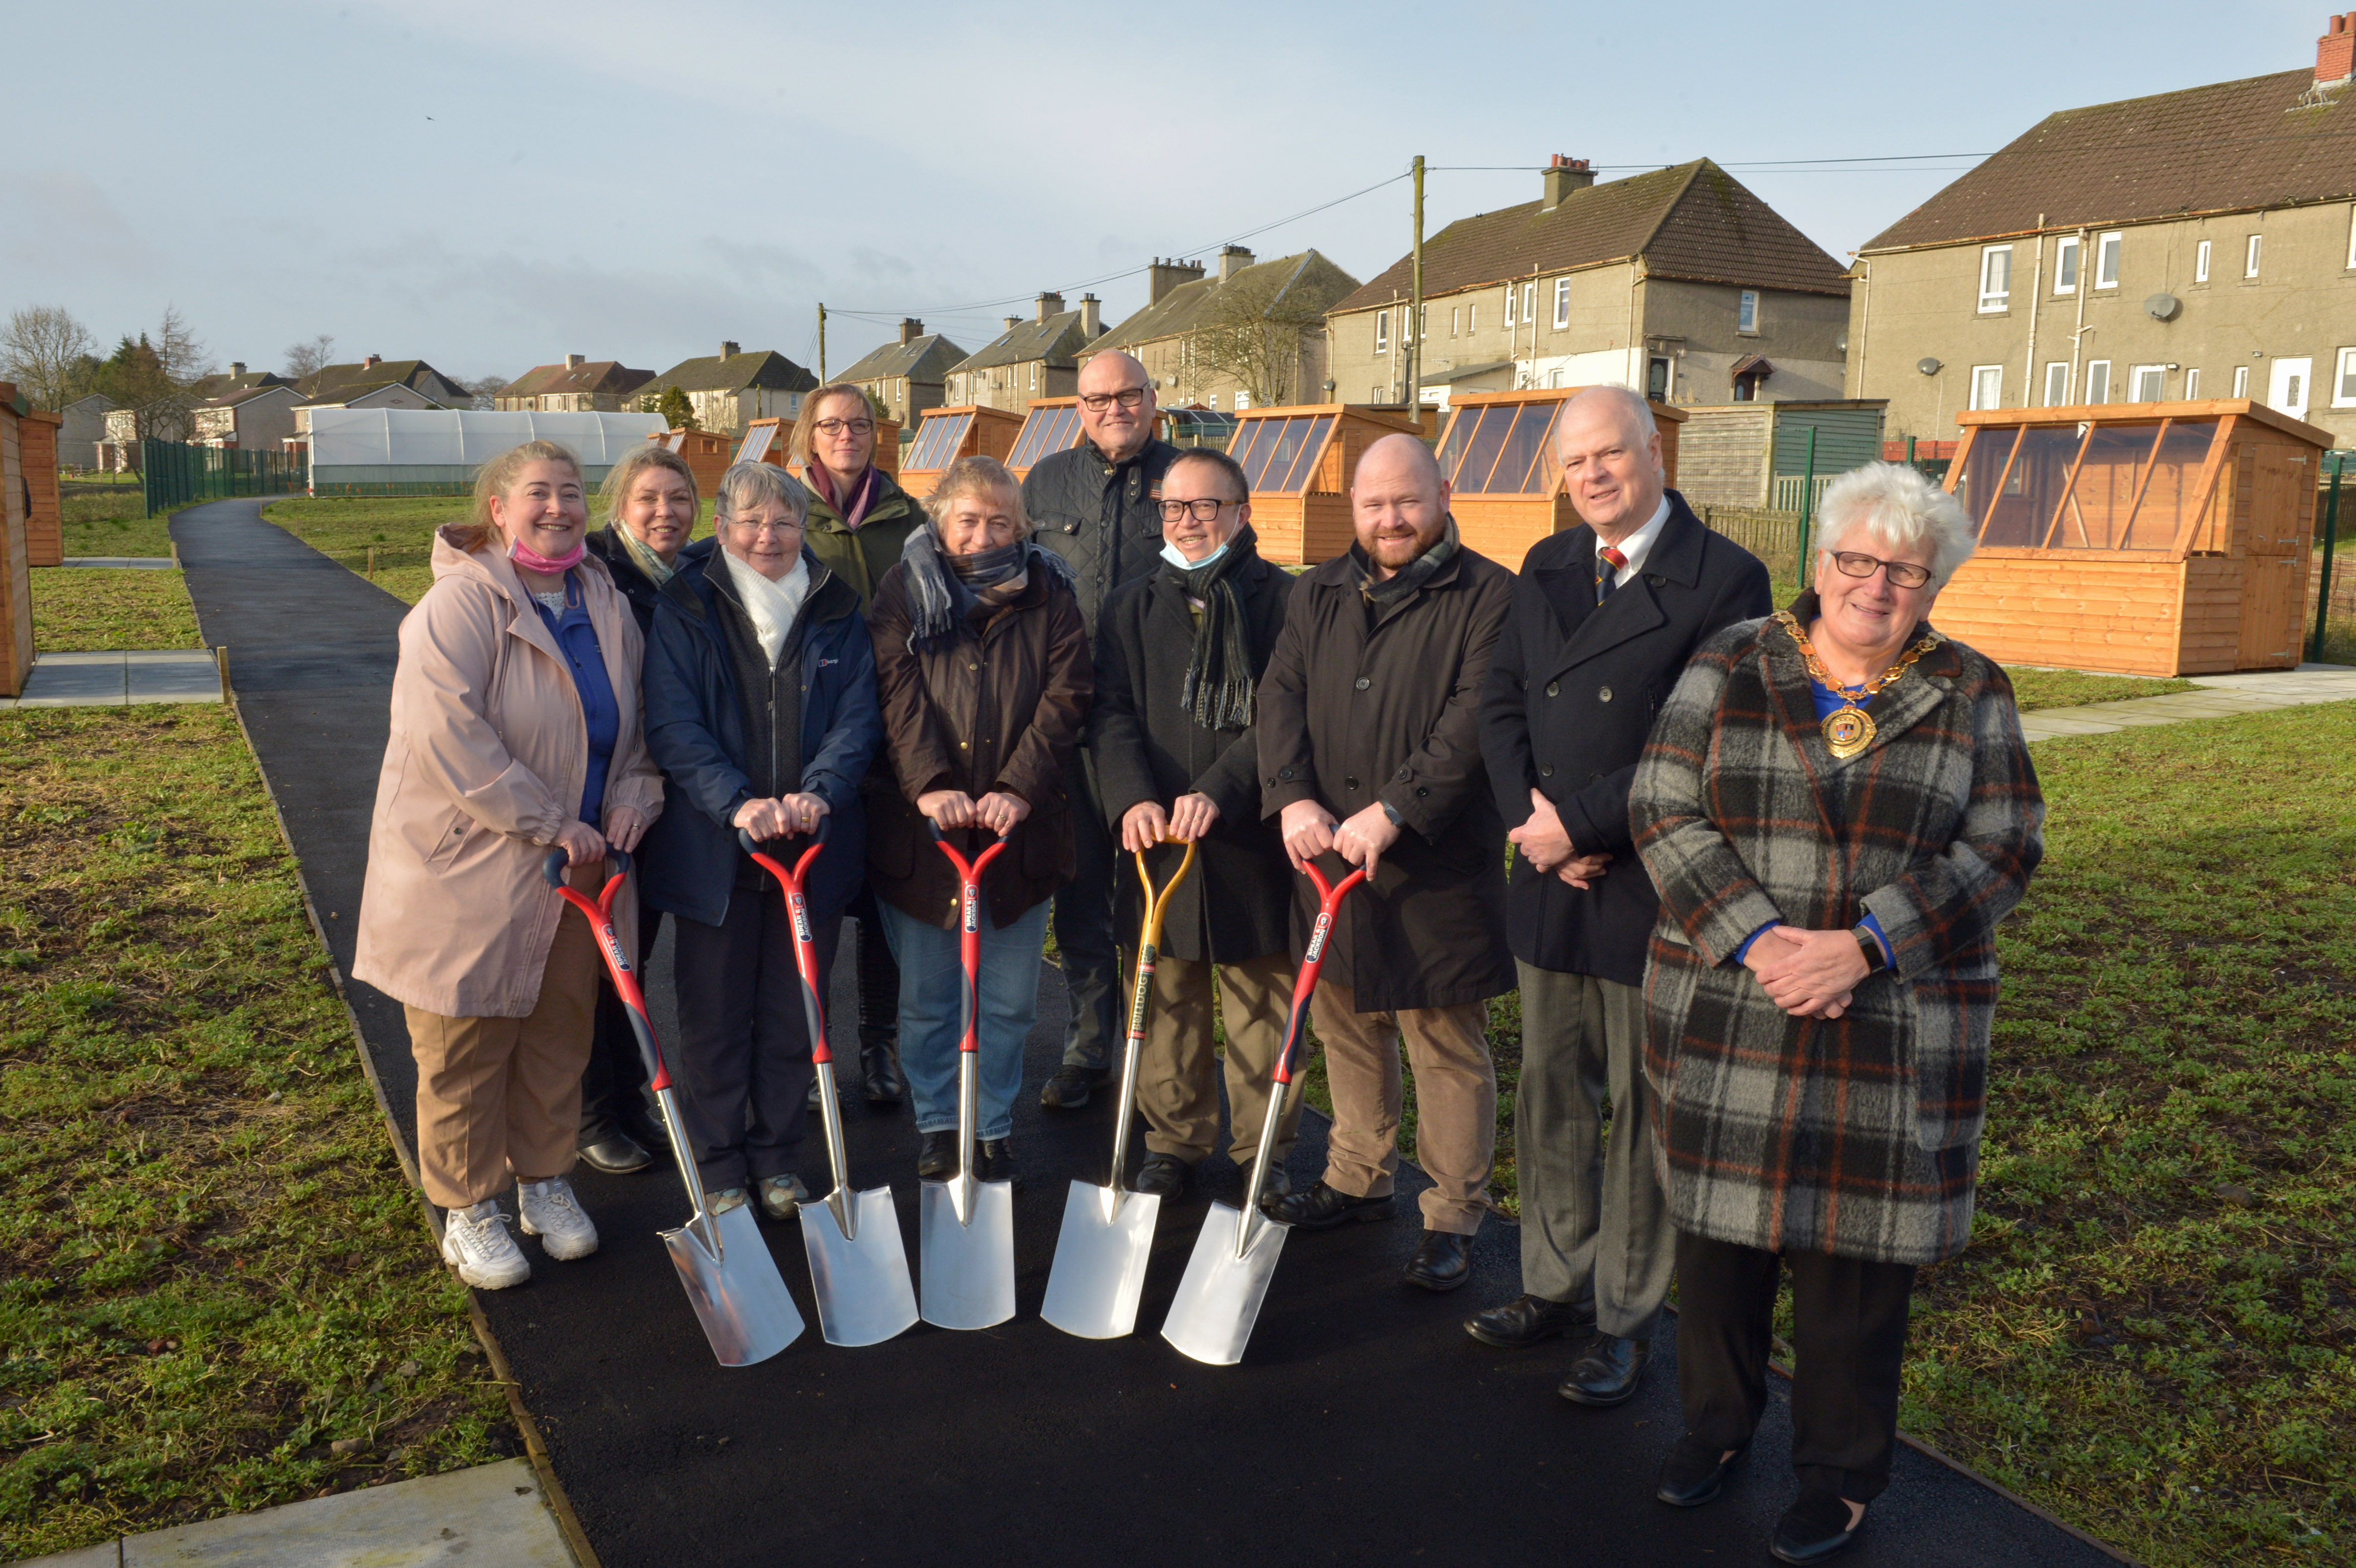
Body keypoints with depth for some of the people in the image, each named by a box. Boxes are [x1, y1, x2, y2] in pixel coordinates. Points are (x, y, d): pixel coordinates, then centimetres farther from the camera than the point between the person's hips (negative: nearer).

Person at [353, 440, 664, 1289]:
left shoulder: (606, 604, 8)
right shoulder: (461, 604, -15)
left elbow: (639, 717, 18)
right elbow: (448, 734, -25)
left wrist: (635, 793, -2)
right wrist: (547, 822, -23)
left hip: (576, 867, 6)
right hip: (470, 868, -6)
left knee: (559, 1035, 17)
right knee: (466, 1049, 6)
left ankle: (545, 1180, 36)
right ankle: (467, 1210, 23)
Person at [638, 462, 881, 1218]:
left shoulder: (837, 610, 7)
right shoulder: (686, 610, 0)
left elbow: (859, 712, 1)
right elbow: (672, 725, -8)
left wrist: (818, 791, -16)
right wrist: (738, 803, -22)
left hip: (816, 843, 2)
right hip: (714, 848, -2)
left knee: (793, 1013, 11)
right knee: (714, 1015, 7)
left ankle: (777, 1159, 27)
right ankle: (720, 1167, 22)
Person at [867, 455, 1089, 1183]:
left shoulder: (1048, 595, 6)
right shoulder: (905, 592, 4)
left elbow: (1064, 698, -4)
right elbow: (899, 695, -8)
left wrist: (1018, 789, -17)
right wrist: (928, 785, -23)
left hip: (1020, 828, 1)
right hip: (920, 828, 0)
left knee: (1010, 1001, 8)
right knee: (926, 998, 10)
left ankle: (994, 1129, 23)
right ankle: (936, 1124, 27)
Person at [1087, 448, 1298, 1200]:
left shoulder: (1282, 601, 0)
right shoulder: (1131, 606, 11)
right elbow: (1111, 714, 3)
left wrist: (1218, 791, -21)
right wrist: (1133, 797, -15)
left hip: (1252, 837, -2)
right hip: (1157, 832, 3)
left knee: (1263, 1002, 5)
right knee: (1168, 1001, 10)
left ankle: (1264, 1151, 20)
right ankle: (1173, 1143, 25)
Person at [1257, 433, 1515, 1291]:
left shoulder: (1489, 597, -7)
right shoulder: (1319, 594, 12)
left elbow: (1476, 721, -17)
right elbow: (1281, 698, 4)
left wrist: (1394, 809, -24)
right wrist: (1293, 797, -13)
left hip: (1438, 866, -5)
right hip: (1328, 854, 6)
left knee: (1447, 1047, 3)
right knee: (1346, 1028, 18)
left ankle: (1454, 1216, 18)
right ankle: (1359, 1178, 36)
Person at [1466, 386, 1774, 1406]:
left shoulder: (1725, 578, -11)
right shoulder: (1545, 569, 10)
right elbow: (1501, 703, 9)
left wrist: (1580, 822, -17)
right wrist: (1530, 818, -7)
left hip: (1655, 891, -6)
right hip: (1549, 882, 6)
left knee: (1647, 1112, 8)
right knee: (1551, 1097, 16)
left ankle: (1626, 1318, 24)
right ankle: (1558, 1284, 33)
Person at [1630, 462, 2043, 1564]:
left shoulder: (1971, 697, 2)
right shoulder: (1730, 668, 1)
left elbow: (2000, 850, -4)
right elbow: (1664, 811, -6)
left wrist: (1862, 946, -17)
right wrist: (1751, 940, -18)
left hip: (1892, 1033, 0)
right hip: (1724, 1012, 1)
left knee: (1855, 1247, 7)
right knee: (1718, 1222, 11)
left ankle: (1842, 1473, 26)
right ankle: (1716, 1421, 34)